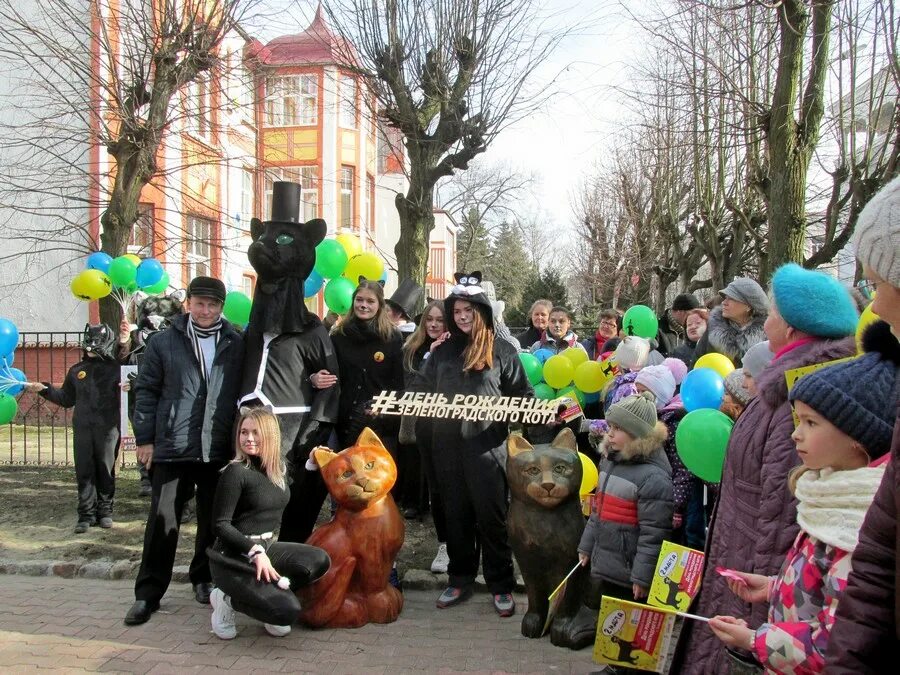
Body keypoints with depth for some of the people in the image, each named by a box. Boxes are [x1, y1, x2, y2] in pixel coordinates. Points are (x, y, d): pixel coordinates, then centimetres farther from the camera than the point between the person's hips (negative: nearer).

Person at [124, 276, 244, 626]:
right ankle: (147, 594, 10)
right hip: (172, 449, -1)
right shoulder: (164, 342, 3)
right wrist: (145, 438, 0)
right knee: (163, 520, -1)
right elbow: (146, 391, 4)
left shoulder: (236, 345, 5)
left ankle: (204, 580, 29)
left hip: (219, 450, 2)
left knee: (214, 520, 11)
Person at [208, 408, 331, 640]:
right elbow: (220, 525, -14)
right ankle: (228, 600, 2)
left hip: (266, 547, 7)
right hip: (234, 557, -7)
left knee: (319, 560, -18)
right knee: (288, 610, -22)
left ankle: (269, 594, 0)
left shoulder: (280, 468, 6)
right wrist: (254, 552, -24)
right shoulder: (235, 471, -14)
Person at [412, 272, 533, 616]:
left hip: (486, 443, -4)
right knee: (456, 513, 11)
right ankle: (460, 579, 23)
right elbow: (421, 389, 15)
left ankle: (501, 585, 12)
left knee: (490, 514, 0)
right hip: (447, 443, 4)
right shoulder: (444, 350, 12)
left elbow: (522, 394, 2)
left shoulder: (503, 351, 2)